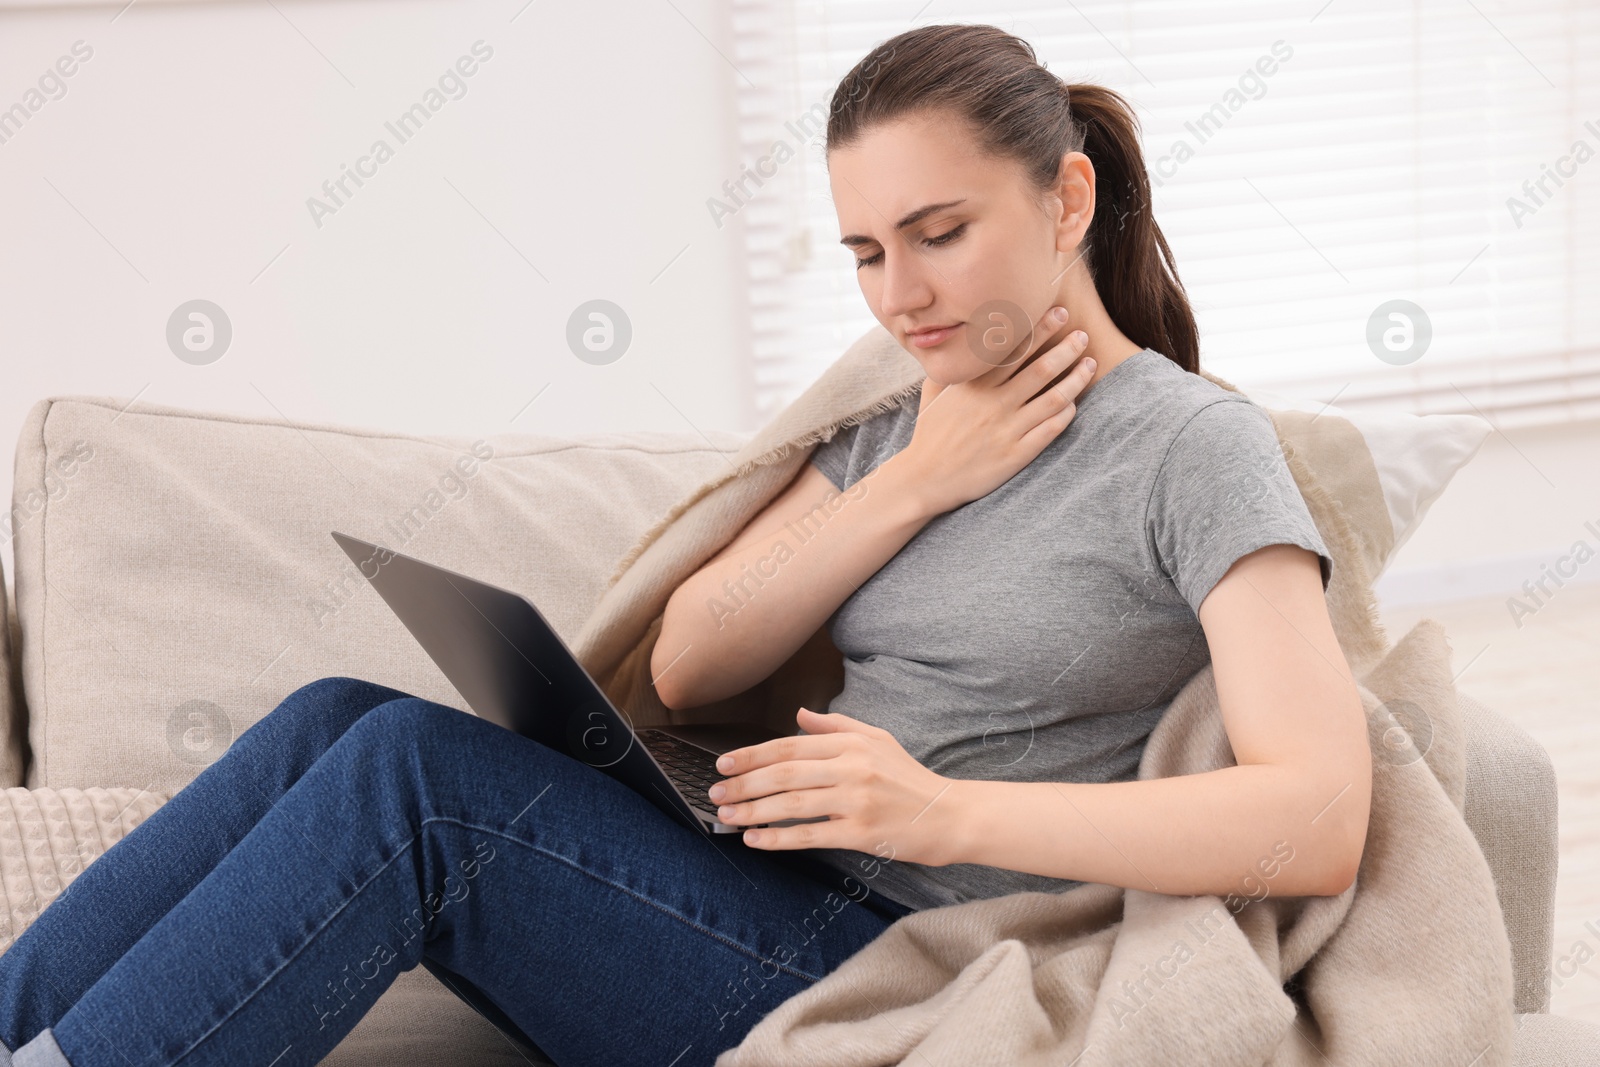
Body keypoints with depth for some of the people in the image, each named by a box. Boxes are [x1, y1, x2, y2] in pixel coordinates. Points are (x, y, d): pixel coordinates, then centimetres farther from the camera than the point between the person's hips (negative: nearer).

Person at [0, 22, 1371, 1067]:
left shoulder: (1198, 446, -5)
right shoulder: (899, 422, 16)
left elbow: (1321, 821, -17)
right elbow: (687, 665, 6)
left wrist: (948, 813, -23)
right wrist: (918, 482, -3)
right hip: (776, 915, 7)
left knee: (409, 771, -22)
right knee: (339, 721, -12)